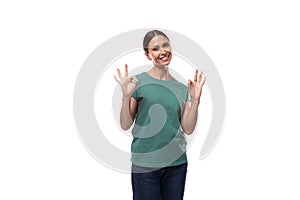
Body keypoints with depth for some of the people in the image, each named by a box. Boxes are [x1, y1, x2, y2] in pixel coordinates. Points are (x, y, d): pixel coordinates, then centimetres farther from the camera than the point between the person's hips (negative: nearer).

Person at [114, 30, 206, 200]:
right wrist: (126, 96, -20)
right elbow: (125, 125, -6)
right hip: (145, 165, -3)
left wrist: (195, 100, -9)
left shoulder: (182, 88, 7)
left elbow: (188, 129, 2)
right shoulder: (138, 82, -4)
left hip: (177, 163, 4)